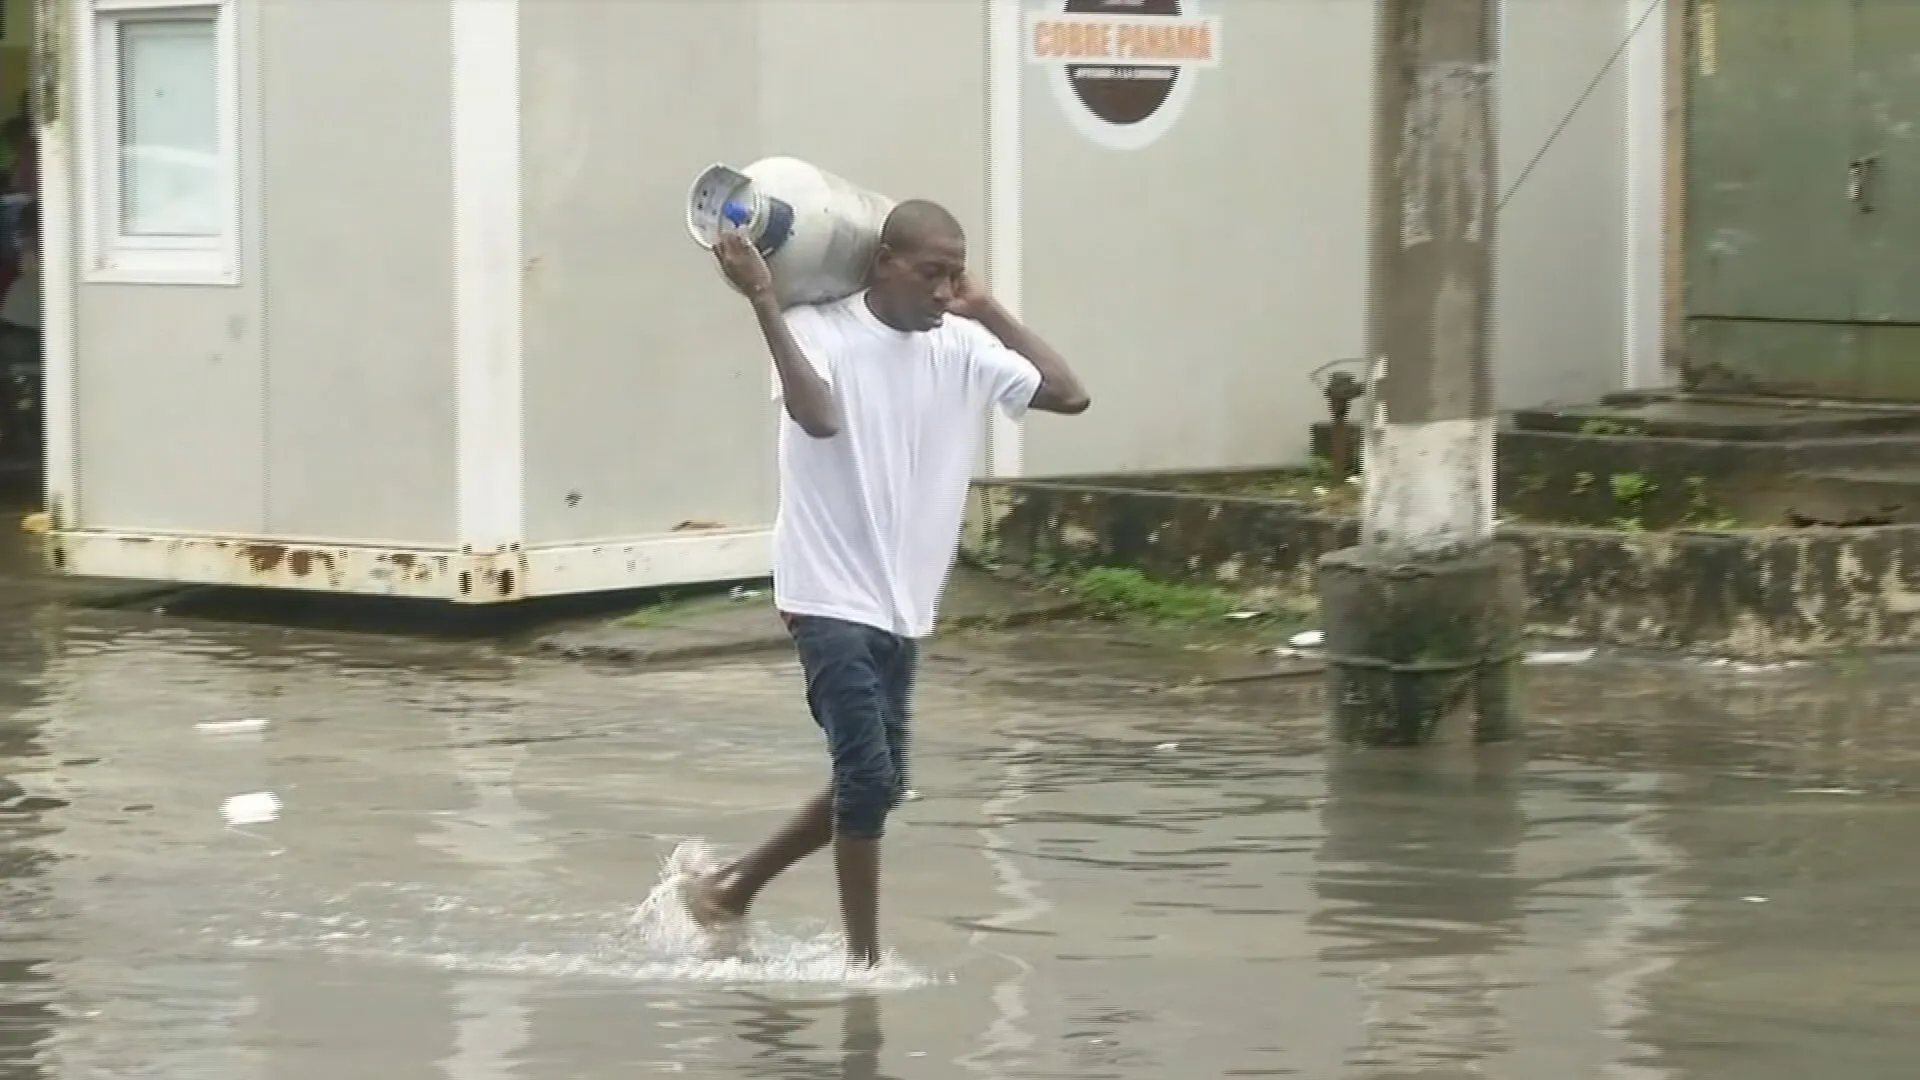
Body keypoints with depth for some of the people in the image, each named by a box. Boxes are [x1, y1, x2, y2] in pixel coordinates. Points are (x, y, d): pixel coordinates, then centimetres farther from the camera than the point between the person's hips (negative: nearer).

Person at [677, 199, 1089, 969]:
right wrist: (763, 304, -32)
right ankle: (865, 960, 3)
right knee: (869, 779, -10)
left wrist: (989, 312, 3)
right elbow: (819, 417, -31)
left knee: (874, 785, 13)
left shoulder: (962, 349, 4)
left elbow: (1069, 395, 0)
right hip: (830, 599, -7)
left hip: (902, 607, 7)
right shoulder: (821, 330, -12)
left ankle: (732, 887, 30)